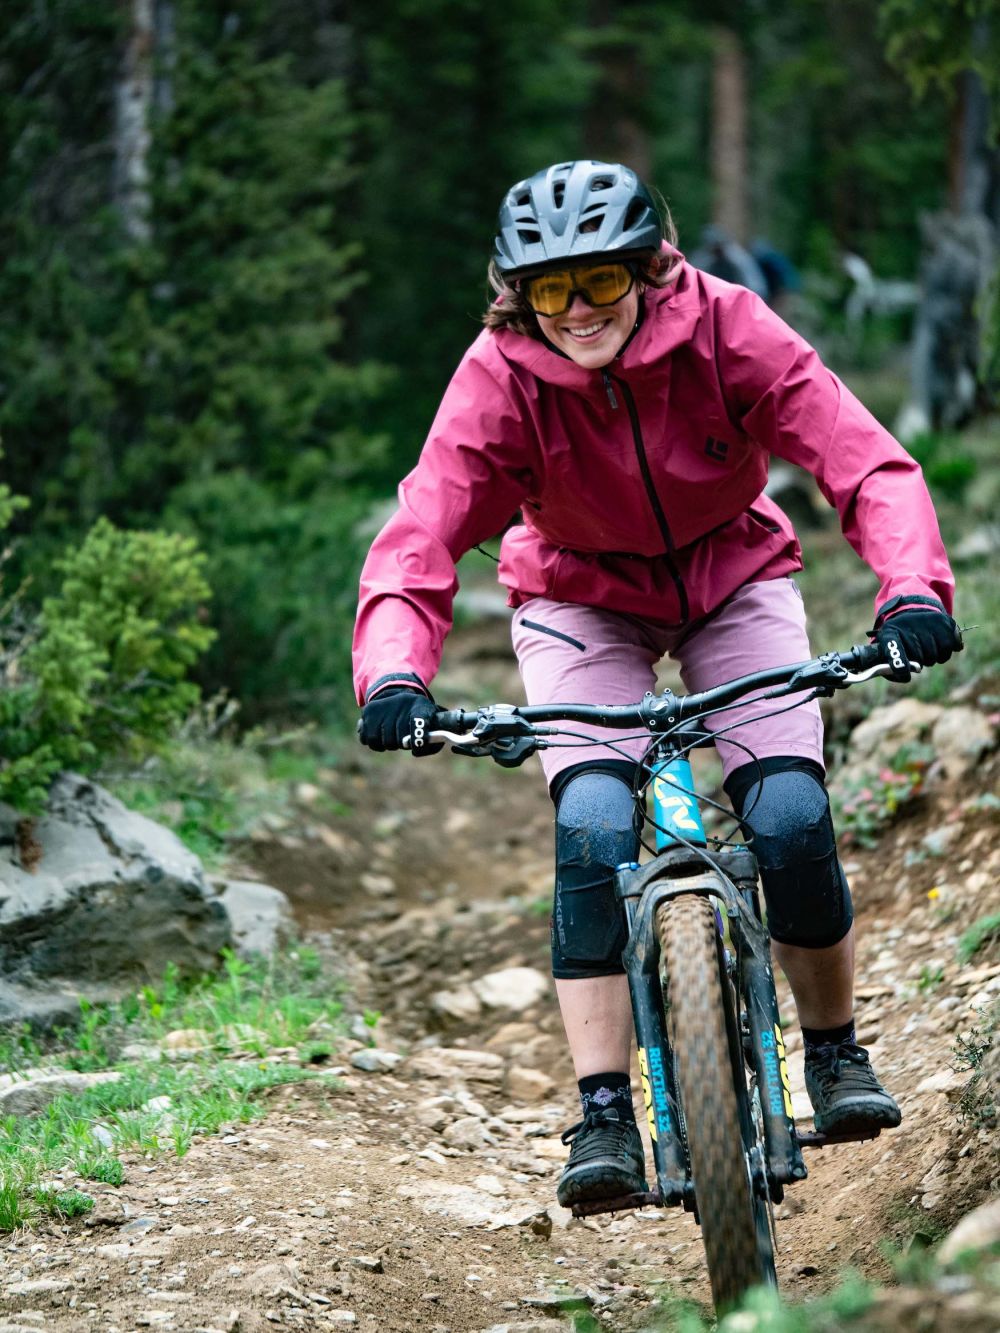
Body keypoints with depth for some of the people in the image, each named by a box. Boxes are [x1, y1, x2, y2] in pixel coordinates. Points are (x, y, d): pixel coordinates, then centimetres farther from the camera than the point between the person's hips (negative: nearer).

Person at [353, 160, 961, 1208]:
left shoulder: (726, 330, -26)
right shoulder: (500, 378, -25)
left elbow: (866, 462, -32)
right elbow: (417, 539, -32)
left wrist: (912, 591, -49)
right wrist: (395, 677, -50)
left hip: (732, 579, 0)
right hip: (581, 600, 0)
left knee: (791, 817, -17)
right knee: (593, 829, -22)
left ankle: (836, 1053, 9)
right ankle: (603, 1114, -14)